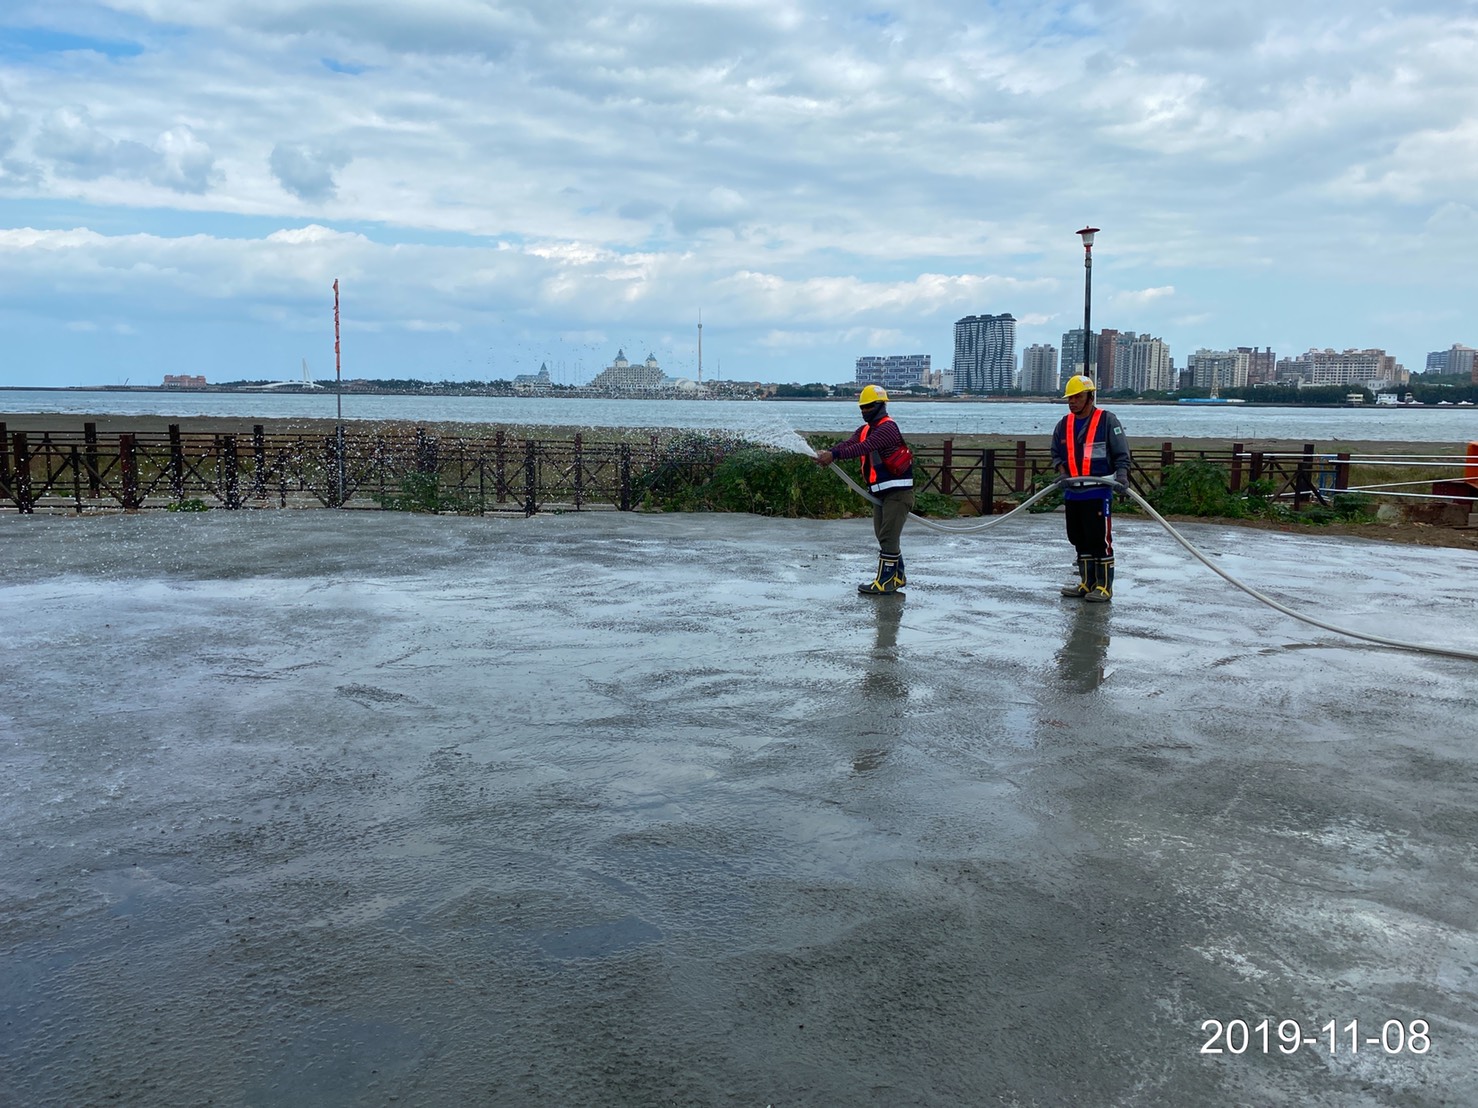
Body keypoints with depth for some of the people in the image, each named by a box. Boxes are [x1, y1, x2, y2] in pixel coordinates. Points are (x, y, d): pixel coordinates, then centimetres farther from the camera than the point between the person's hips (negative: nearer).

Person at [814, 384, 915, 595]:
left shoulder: (888, 427, -15)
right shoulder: (864, 430, 14)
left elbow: (864, 448, -29)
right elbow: (847, 444, -3)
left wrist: (834, 456, -36)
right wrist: (826, 453, -23)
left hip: (898, 491, -10)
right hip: (880, 492, 10)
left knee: (888, 537, -9)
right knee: (884, 536, 15)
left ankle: (885, 582, -7)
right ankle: (897, 576, 28)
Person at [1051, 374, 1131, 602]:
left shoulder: (1108, 421, -5)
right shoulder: (1063, 424, 12)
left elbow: (1122, 454, -4)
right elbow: (1056, 454, 19)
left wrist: (1121, 477, -18)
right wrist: (1062, 473, 0)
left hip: (1099, 492, -6)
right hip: (1072, 494, 6)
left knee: (1100, 540, -5)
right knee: (1080, 540, 12)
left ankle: (1104, 586, 2)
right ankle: (1087, 582, 22)